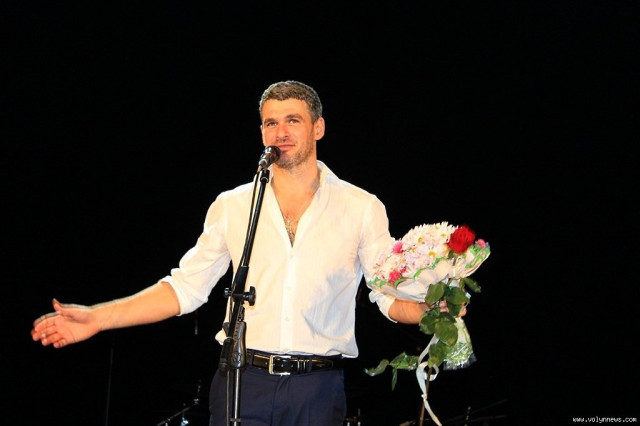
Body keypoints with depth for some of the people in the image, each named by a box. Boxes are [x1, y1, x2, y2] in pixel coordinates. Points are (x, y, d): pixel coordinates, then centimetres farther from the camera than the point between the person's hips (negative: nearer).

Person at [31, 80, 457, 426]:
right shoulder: (233, 206, 11)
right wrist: (97, 318, 4)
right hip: (243, 383, 1)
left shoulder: (361, 208, 7)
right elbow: (185, 287, 11)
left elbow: (392, 295, 3)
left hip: (318, 391, -1)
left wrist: (432, 310, -19)